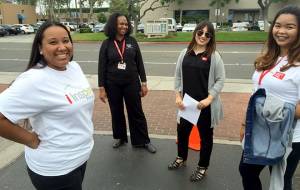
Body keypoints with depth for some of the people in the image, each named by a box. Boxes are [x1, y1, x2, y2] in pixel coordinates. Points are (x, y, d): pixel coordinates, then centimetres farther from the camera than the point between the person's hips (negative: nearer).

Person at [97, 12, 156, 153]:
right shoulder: (106, 44, -4)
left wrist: (144, 83, 1)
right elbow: (102, 67, -2)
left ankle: (143, 141, 21)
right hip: (113, 85, 0)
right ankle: (120, 138, 35)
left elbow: (139, 63, 3)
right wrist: (101, 88, -5)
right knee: (116, 112, 14)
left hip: (132, 83, 0)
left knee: (136, 112, 7)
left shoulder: (132, 41, -1)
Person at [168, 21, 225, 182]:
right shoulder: (185, 53, 3)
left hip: (206, 105, -3)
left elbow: (220, 80, -8)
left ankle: (202, 167, 33)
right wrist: (178, 96, -2)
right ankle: (181, 158, 45)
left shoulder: (214, 56, -7)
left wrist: (209, 98, -17)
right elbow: (178, 76, 6)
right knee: (182, 131, 18)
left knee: (205, 135, 12)